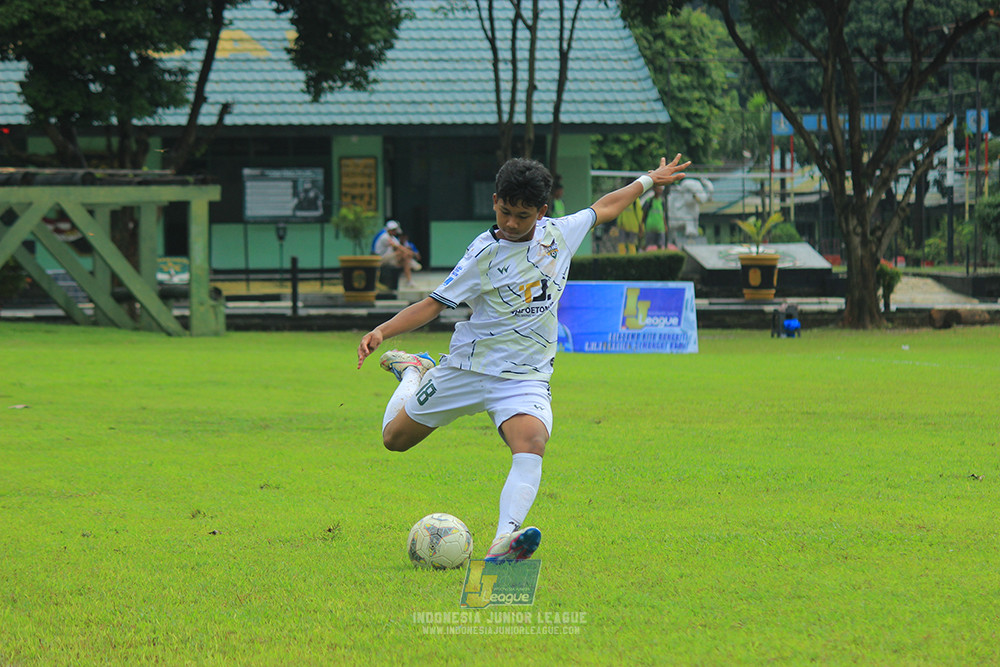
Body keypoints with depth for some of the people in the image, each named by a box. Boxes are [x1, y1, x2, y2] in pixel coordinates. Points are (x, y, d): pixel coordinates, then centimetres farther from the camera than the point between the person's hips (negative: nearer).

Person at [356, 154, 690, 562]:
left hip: (526, 379, 1)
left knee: (531, 445, -31)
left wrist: (650, 180, 30)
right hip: (468, 370, -1)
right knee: (394, 438, 12)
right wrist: (382, 331, -22)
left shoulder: (559, 234, 1)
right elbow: (434, 305, -8)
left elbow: (603, 208, 20)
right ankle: (413, 372, 45)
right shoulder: (485, 254, -11)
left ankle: (505, 540, -49)